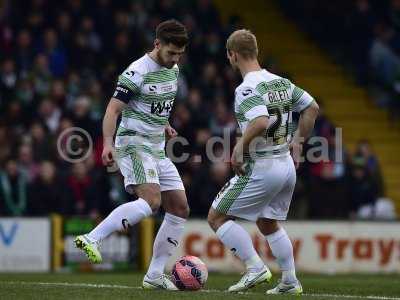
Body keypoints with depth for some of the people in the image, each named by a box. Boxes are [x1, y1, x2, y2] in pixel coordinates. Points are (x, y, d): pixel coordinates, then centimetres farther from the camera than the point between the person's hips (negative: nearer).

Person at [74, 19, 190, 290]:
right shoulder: (137, 72, -15)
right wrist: (108, 143, -30)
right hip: (133, 144, -9)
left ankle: (154, 275, 7)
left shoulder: (173, 70, 10)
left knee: (180, 209, 3)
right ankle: (92, 239, -28)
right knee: (151, 200, -29)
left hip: (157, 150, 9)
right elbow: (113, 109, -18)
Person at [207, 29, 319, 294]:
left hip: (261, 168, -8)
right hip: (287, 165, 8)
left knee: (217, 217, 3)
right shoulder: (281, 82, 7)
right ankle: (290, 281, 21)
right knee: (268, 223, 25)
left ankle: (255, 268, -5)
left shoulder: (247, 89, -18)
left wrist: (240, 148, -19)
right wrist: (297, 142, 20)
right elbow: (312, 108, 15)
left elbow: (261, 123, -33)